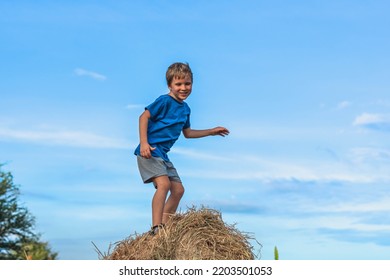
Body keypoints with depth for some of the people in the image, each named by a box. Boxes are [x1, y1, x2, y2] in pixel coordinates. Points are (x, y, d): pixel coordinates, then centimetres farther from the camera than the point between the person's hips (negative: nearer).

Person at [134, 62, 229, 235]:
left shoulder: (185, 109, 14)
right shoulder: (165, 101, -11)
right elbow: (144, 117, -15)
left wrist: (212, 131, 26)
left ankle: (164, 226, 15)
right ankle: (156, 228, -24)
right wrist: (144, 143, -24)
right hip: (149, 151, -9)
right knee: (163, 183, -25)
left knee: (178, 189, 8)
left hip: (162, 154, 9)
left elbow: (187, 133, 26)